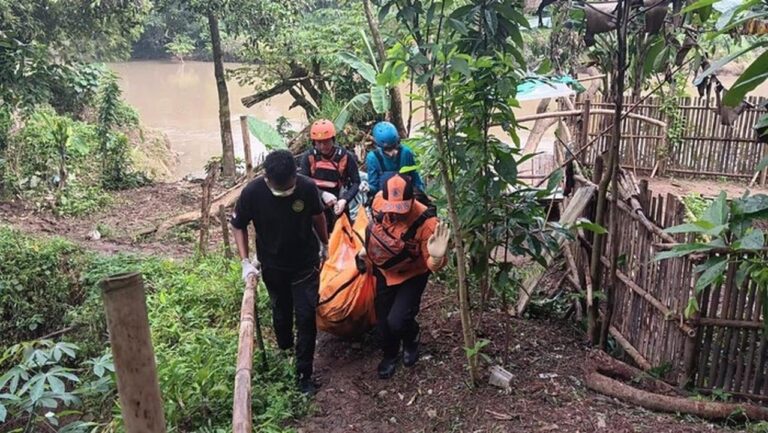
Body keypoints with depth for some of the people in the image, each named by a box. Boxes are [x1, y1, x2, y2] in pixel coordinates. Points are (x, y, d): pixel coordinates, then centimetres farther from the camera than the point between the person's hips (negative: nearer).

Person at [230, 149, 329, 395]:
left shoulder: (307, 187, -23)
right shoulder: (252, 192, -24)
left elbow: (317, 216, -1)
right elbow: (238, 226, -7)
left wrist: (324, 244, 13)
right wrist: (245, 261, -14)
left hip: (305, 264, -1)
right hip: (273, 266, 1)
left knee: (306, 317, 0)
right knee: (281, 312, 19)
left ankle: (304, 373, 14)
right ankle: (285, 351, 45)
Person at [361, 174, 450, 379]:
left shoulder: (426, 222, -36)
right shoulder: (379, 201, -23)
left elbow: (432, 266, -30)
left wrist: (436, 257, -52)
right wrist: (368, 247, 11)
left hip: (412, 275, -4)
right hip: (384, 271, 4)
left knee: (397, 321, -16)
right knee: (382, 318, 14)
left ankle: (411, 340, 21)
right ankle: (390, 354, 44)